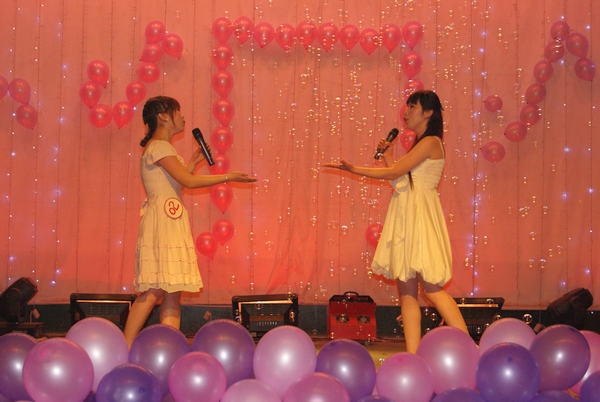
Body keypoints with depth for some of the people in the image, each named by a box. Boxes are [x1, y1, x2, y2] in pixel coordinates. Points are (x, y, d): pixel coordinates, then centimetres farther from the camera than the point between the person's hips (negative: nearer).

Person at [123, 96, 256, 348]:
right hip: (161, 223, -10)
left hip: (172, 225, 10)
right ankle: (125, 350, -9)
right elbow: (188, 181, -17)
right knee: (154, 290, -12)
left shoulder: (163, 148, 21)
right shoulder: (158, 147, -10)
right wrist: (228, 177, -10)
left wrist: (193, 163, 17)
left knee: (173, 293, 4)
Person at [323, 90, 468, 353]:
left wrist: (352, 169, -10)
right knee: (406, 291, 4)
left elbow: (394, 173, -13)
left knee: (431, 288, -11)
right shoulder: (419, 145, 20)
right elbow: (399, 178, 16)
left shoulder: (430, 142, -9)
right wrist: (387, 156, 15)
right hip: (406, 219, 9)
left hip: (421, 218, -9)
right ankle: (413, 357, 4)